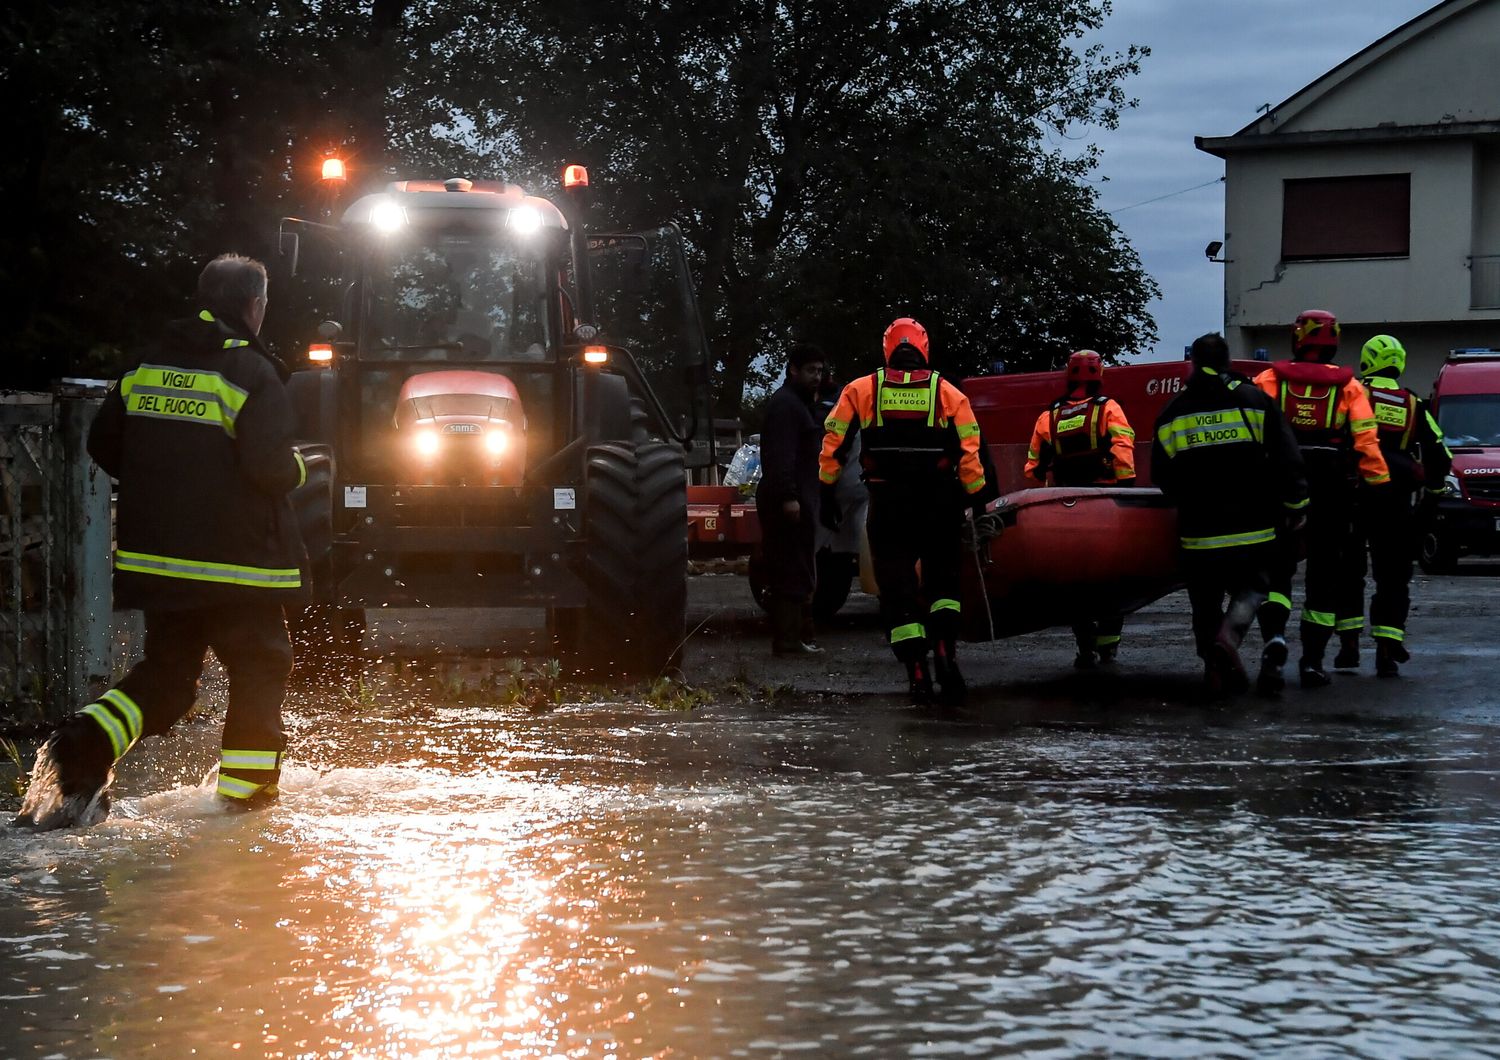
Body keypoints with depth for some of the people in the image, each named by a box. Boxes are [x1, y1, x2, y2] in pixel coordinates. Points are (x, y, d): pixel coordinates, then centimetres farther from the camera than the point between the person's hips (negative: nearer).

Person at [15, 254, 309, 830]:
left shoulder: (146, 368, 7)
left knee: (166, 669, 16)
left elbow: (103, 444, 12)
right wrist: (297, 468, 2)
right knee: (259, 668, 10)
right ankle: (245, 791, 9)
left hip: (154, 557, 6)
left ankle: (88, 741, -8)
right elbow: (270, 466, -20)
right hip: (237, 563, -6)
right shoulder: (251, 373, -12)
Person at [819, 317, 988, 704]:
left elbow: (833, 442, 1)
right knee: (942, 580, 15)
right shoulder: (948, 393, 4)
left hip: (887, 506, 0)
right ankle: (944, 648, -9)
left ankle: (917, 671, 0)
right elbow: (970, 452, -2)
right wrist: (977, 498, 4)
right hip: (939, 506, 0)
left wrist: (827, 491, 6)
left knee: (897, 588, 7)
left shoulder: (861, 390, 4)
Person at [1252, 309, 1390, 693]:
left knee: (1276, 568, 7)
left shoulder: (1270, 380, 2)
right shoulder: (1348, 387, 3)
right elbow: (1367, 443, -3)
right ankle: (1312, 661, 12)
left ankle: (1274, 639, -19)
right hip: (1331, 490, 0)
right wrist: (1380, 486, 1)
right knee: (1324, 574, 11)